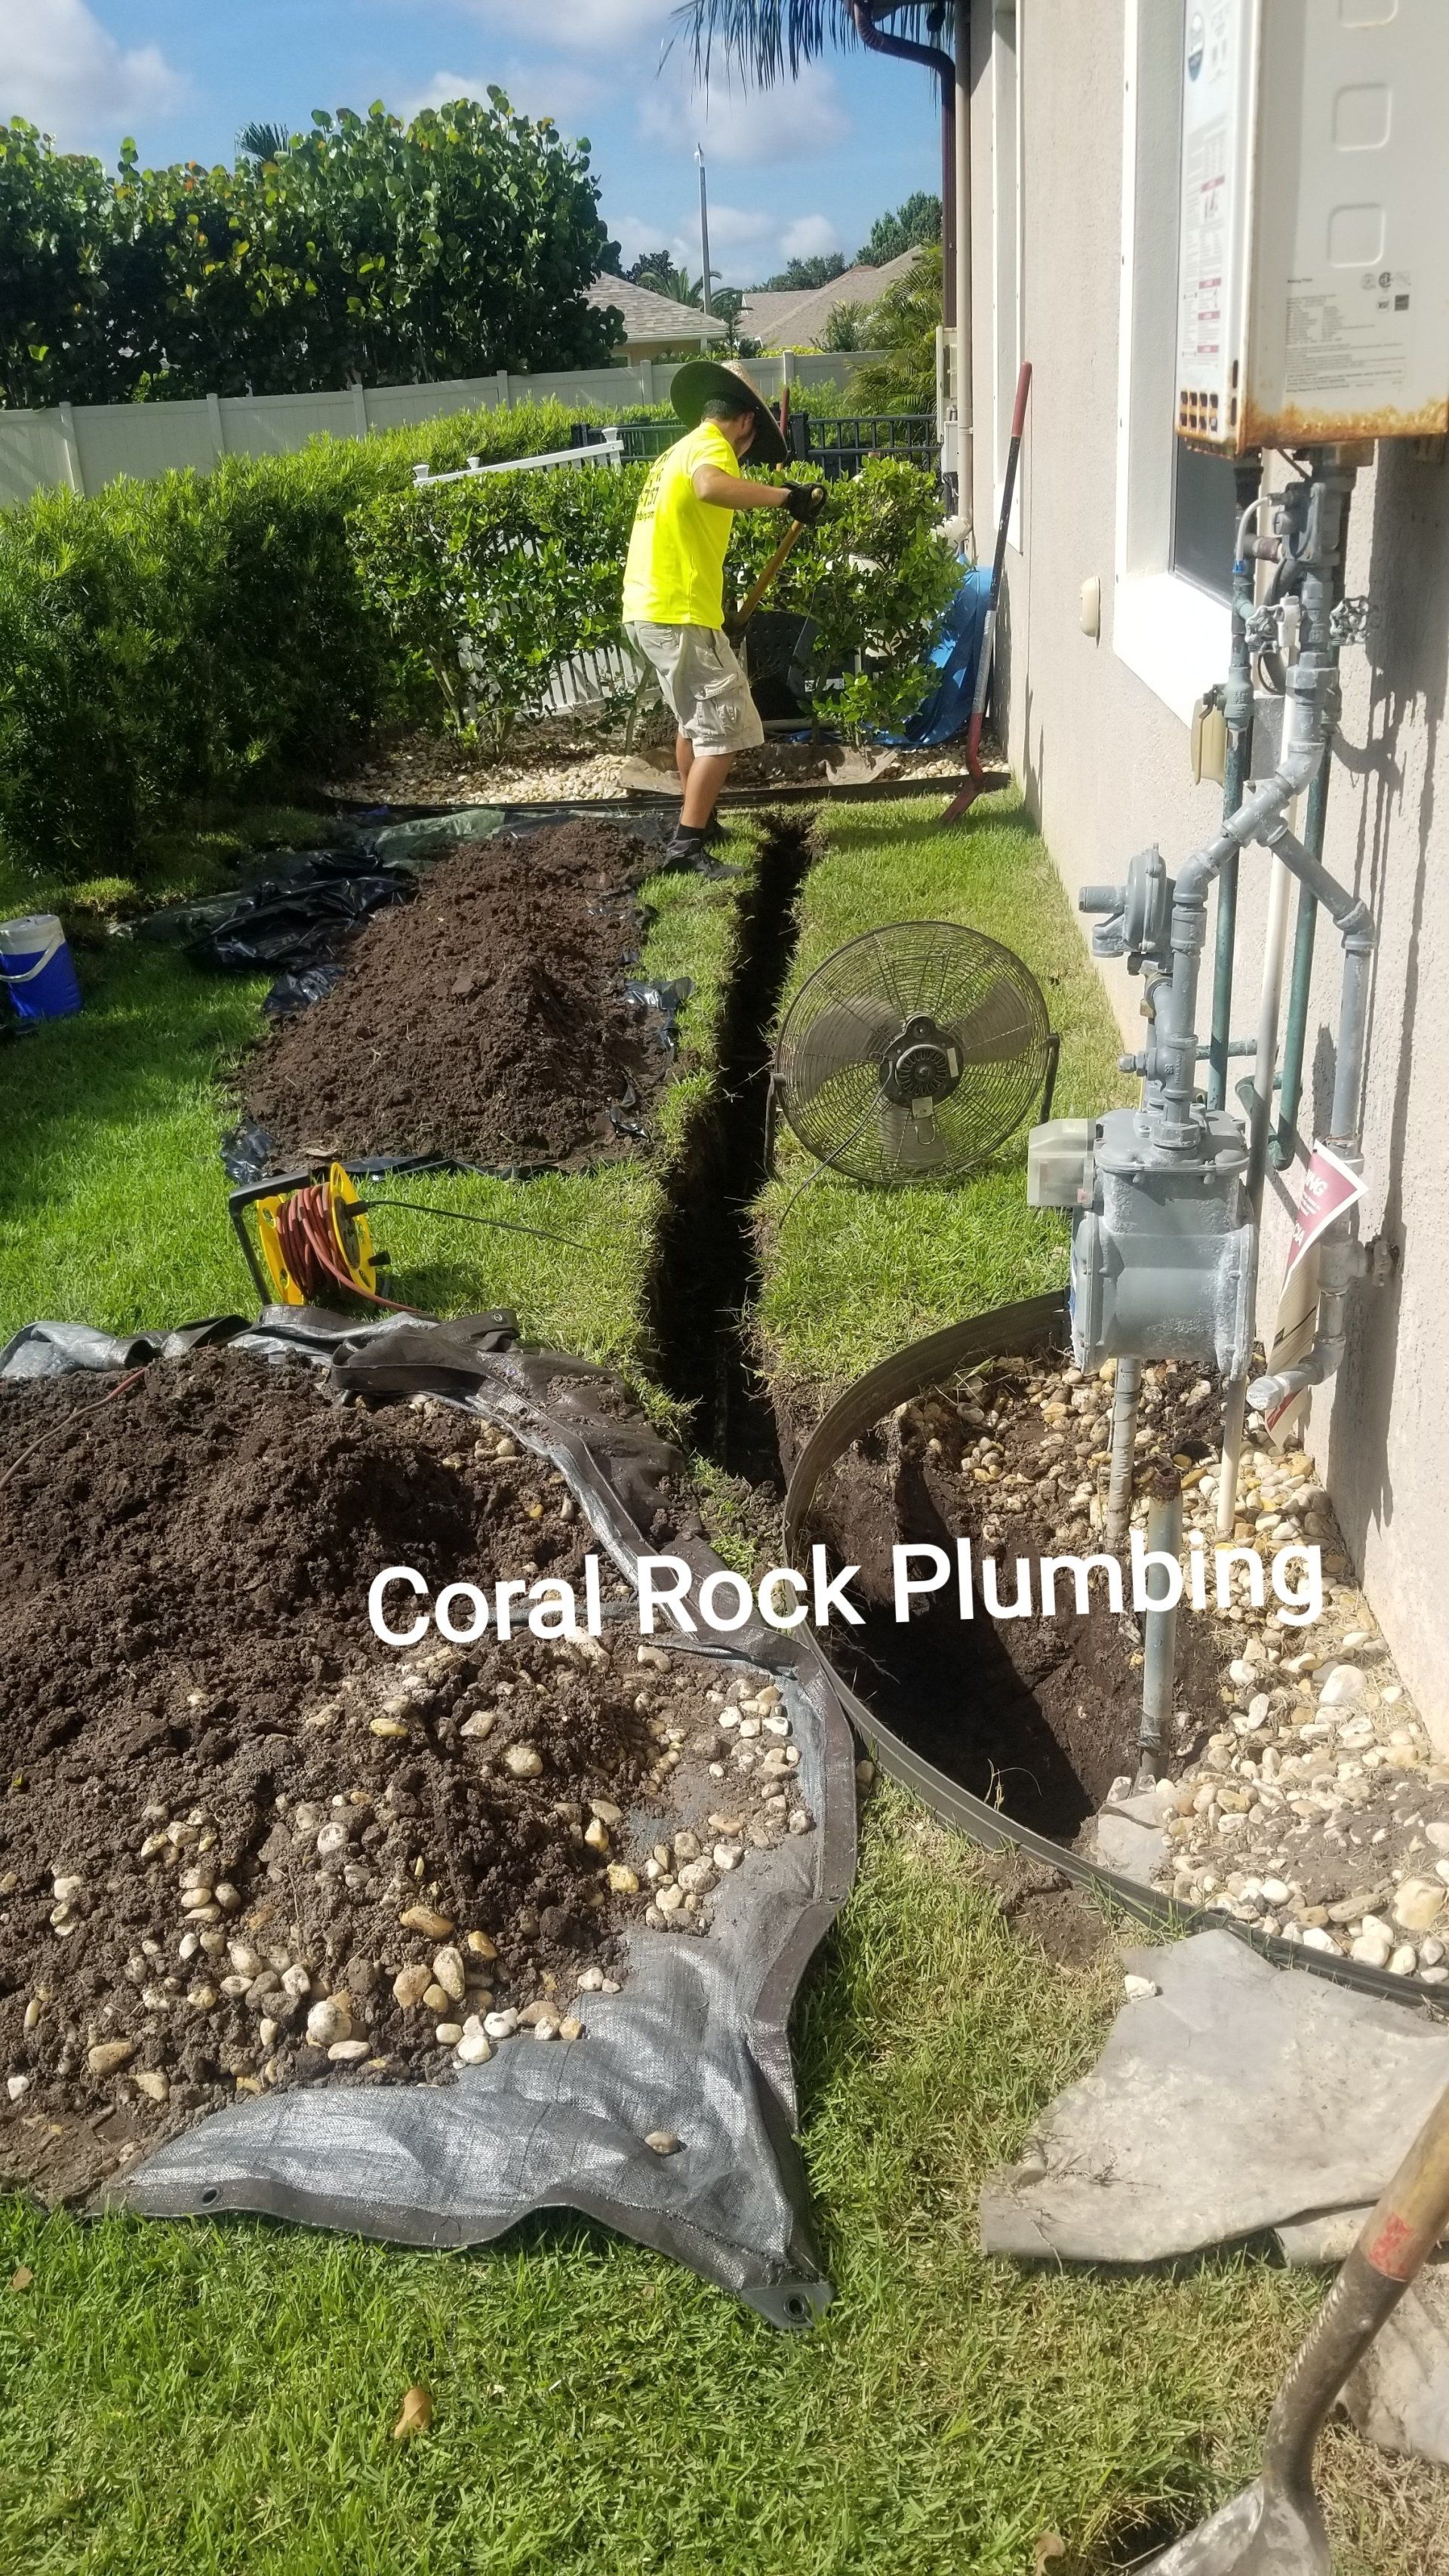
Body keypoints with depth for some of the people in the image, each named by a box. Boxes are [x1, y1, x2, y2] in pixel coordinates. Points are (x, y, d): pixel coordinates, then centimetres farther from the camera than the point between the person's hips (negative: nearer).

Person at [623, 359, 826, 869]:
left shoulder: (678, 450, 24)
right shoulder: (711, 445, -8)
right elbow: (710, 487, -34)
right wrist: (786, 496, -31)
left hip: (648, 608, 10)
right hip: (679, 613, -10)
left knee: (694, 717, 26)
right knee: (724, 727, -9)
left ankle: (695, 820, 38)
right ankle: (686, 847, -13)